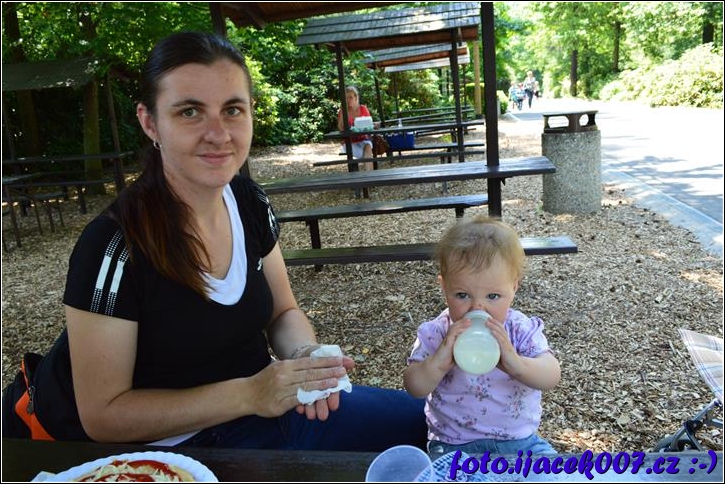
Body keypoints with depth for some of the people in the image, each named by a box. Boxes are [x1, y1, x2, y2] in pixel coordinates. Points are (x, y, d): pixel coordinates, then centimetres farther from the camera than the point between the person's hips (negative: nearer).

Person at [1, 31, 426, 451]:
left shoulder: (250, 201, -6)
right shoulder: (114, 246, -23)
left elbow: (282, 313, 5)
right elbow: (102, 416, -17)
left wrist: (307, 356, -17)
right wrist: (249, 394, -27)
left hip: (267, 412, 6)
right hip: (180, 447, -5)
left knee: (416, 419, 7)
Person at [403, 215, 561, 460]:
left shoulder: (522, 330, -9)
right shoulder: (436, 334, -10)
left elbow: (552, 377, -20)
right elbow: (415, 389, -15)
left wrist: (515, 363, -42)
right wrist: (439, 362, -36)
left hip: (520, 440, 2)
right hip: (454, 445, -1)